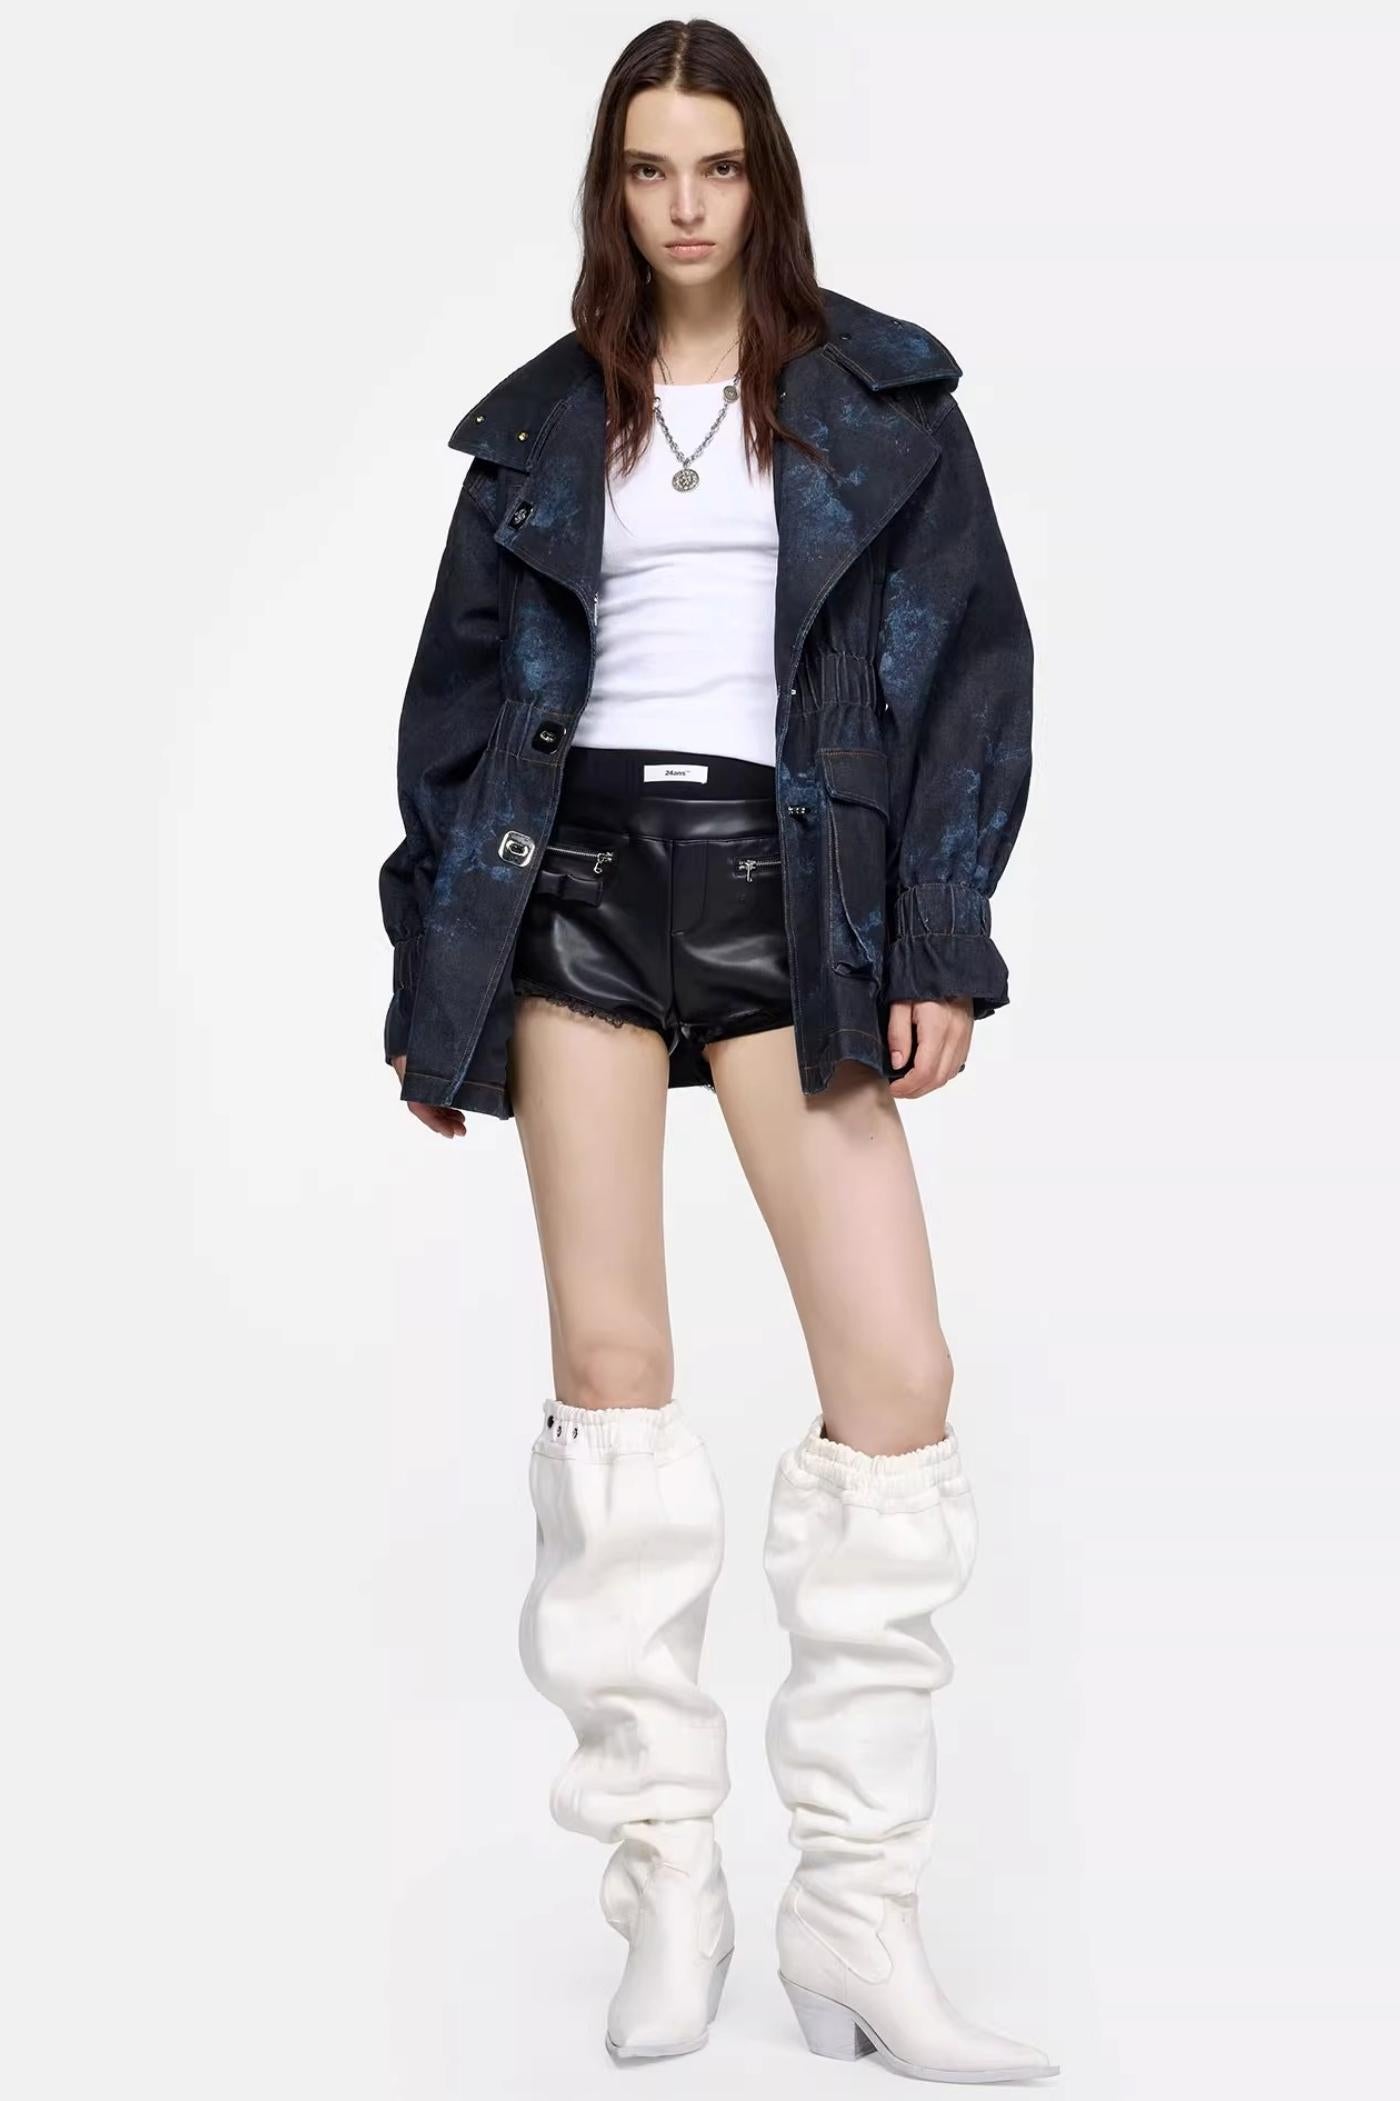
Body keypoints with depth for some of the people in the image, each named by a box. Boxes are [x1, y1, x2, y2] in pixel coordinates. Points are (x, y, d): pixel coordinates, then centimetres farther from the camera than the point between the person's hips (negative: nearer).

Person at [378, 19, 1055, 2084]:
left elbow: (972, 659, 3)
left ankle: (855, 1918, -1)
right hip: (580, 871, 2)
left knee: (897, 1372, -10)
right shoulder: (545, 422, 13)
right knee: (609, 1353, -1)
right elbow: (463, 693, 13)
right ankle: (668, 1874, 10)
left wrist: (937, 942, -7)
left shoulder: (878, 395, 8)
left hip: (784, 882, -1)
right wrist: (437, 985, 8)